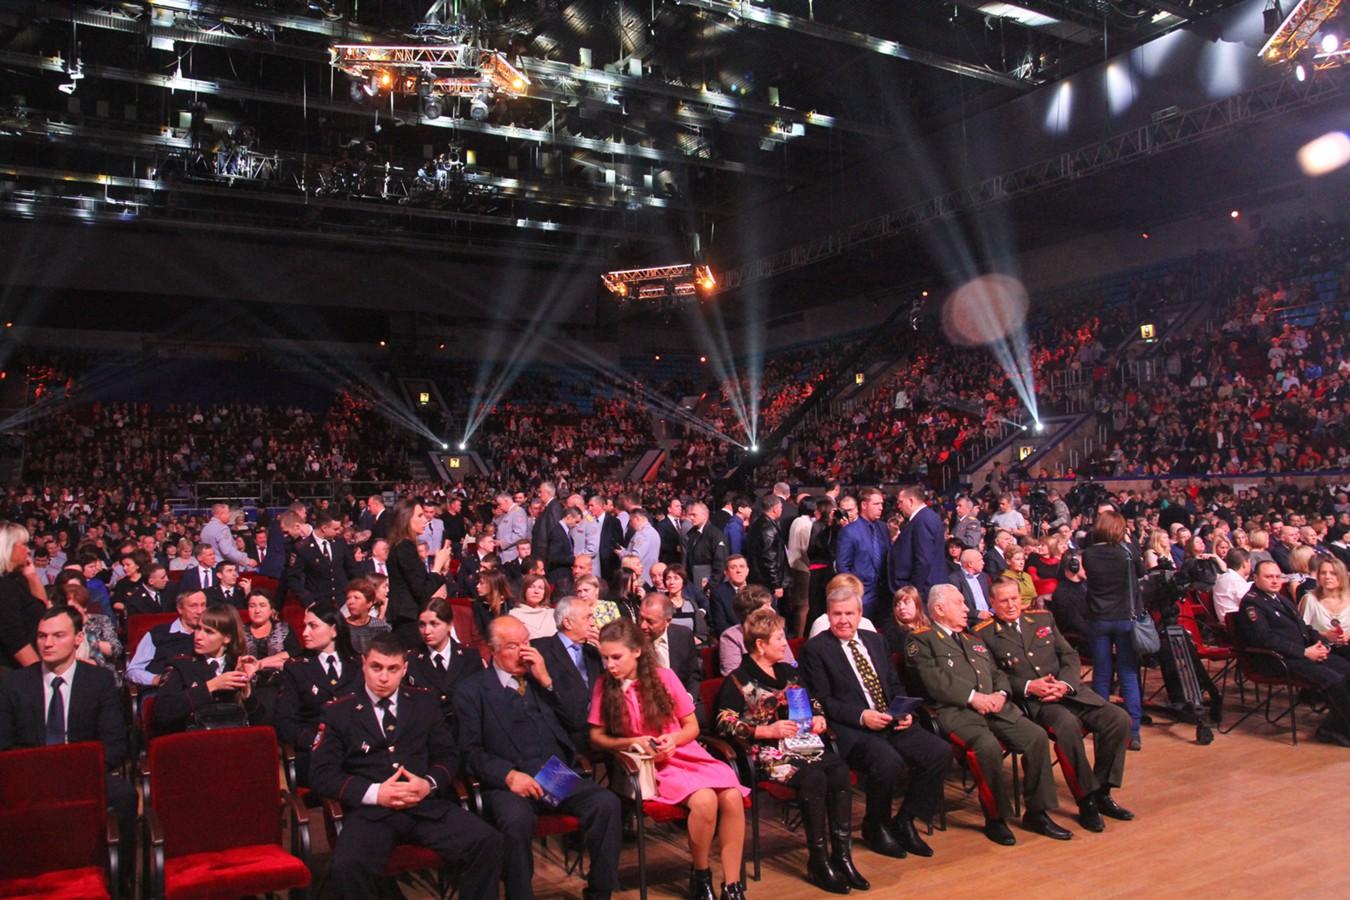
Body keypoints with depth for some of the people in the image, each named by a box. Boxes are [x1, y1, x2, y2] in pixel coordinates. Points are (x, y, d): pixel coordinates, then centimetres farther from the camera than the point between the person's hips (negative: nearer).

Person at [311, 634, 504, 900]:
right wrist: (375, 793, -13)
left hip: (427, 804, 2)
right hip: (369, 810, -2)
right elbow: (321, 775, 1)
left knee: (490, 844, -23)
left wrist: (429, 784, -7)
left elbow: (448, 756, 16)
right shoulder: (337, 712, 9)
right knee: (347, 867, -35)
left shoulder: (425, 702, 17)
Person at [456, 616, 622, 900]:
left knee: (607, 803, -24)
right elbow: (471, 750, 0)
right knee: (517, 819, -37)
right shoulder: (471, 690, 8)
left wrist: (546, 681, 2)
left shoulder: (542, 675, 19)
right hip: (510, 782, -3)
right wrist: (508, 774, -17)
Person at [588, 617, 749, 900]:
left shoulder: (663, 676, 2)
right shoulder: (604, 686, 0)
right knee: (704, 800, -31)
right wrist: (634, 742, -12)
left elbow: (692, 727, 9)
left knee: (732, 796, -27)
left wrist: (673, 739, -13)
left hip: (686, 753, 2)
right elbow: (597, 737, 4)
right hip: (651, 765, -2)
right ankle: (701, 875, -5)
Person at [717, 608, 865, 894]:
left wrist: (818, 716, 8)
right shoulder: (738, 680, -1)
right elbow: (725, 722, -9)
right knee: (813, 777, -31)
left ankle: (842, 856, -19)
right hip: (766, 752, -6)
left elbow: (812, 701, 31)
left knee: (840, 769, -23)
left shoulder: (788, 672, 21)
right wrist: (767, 731, -16)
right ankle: (818, 862, -19)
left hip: (800, 742, 6)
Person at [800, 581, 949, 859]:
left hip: (892, 723, 7)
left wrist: (905, 711, 1)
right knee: (889, 762, -33)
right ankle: (876, 826, -3)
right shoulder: (815, 649, 0)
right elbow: (823, 702, -7)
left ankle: (904, 822, 3)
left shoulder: (875, 641, 20)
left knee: (941, 752, -14)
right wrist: (861, 716, -19)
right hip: (851, 731, -6)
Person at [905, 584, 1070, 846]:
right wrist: (973, 697, -16)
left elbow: (997, 673, 24)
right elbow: (934, 682, -10)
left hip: (994, 706, 7)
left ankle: (1036, 813, -1)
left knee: (1037, 736, -14)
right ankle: (995, 818, -13)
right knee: (989, 746, -33)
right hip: (956, 711, -7)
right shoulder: (921, 641, 3)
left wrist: (1001, 694, 1)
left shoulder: (973, 639, 29)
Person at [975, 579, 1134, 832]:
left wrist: (1065, 684, -6)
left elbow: (1070, 656, 13)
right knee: (1068, 724, -35)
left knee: (1119, 718, -14)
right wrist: (1028, 686, -16)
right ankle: (1086, 801, -18)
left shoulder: (1043, 618, 17)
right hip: (1030, 701, -5)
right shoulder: (985, 634, 3)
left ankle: (1101, 792, 0)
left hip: (1068, 690, 6)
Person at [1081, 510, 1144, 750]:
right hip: (1125, 618, -1)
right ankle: (1133, 732, 0)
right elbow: (1140, 573, 11)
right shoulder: (1126, 551, -9)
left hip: (1098, 620, 2)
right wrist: (1127, 539, 17)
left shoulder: (1088, 554, -6)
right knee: (1129, 675, 3)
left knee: (1101, 675, 10)